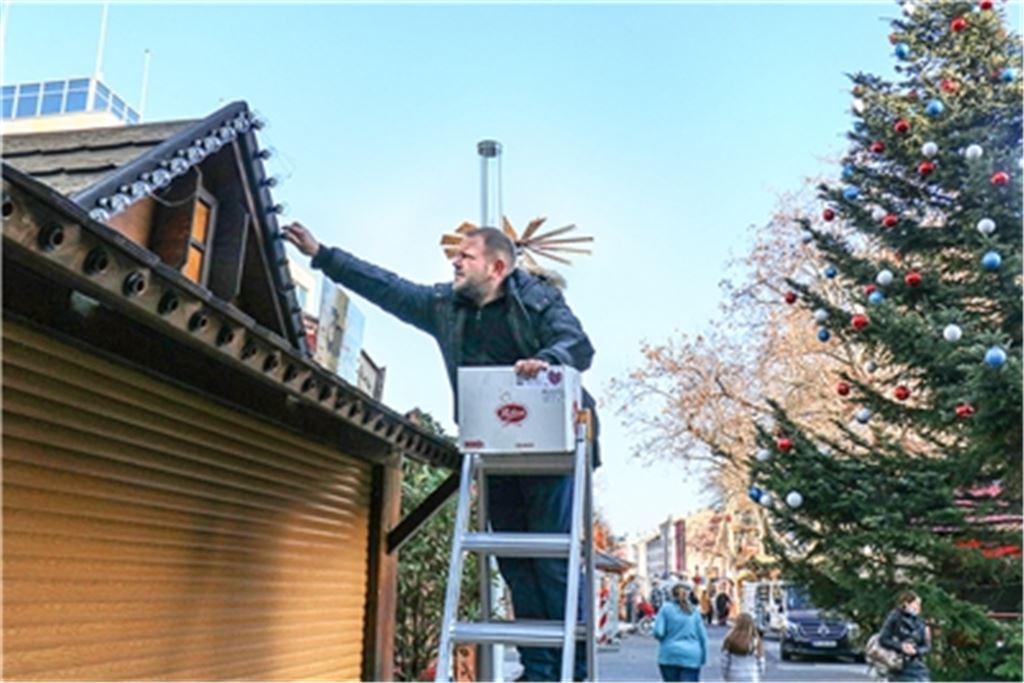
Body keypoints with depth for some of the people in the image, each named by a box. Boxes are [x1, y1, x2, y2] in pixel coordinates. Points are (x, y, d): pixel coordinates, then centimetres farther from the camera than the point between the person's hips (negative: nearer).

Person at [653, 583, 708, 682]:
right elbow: (702, 636, 7)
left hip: (670, 655, -1)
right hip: (692, 656, 1)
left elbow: (658, 632, -9)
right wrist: (703, 658, 16)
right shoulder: (694, 611, 8)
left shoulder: (666, 608, 0)